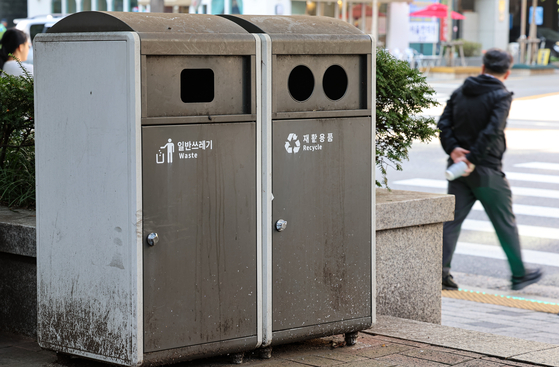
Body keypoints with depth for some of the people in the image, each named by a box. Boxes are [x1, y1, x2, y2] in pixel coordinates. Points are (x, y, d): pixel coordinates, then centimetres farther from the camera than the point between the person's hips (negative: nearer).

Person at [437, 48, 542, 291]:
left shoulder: (460, 92, 10)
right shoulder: (501, 96, -10)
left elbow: (443, 124, 2)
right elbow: (491, 131, -22)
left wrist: (453, 148, -8)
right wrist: (473, 160, -20)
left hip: (459, 167, 5)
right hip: (487, 171, -5)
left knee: (452, 218, 8)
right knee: (505, 223, 6)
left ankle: (441, 269, -1)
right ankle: (519, 274, 16)